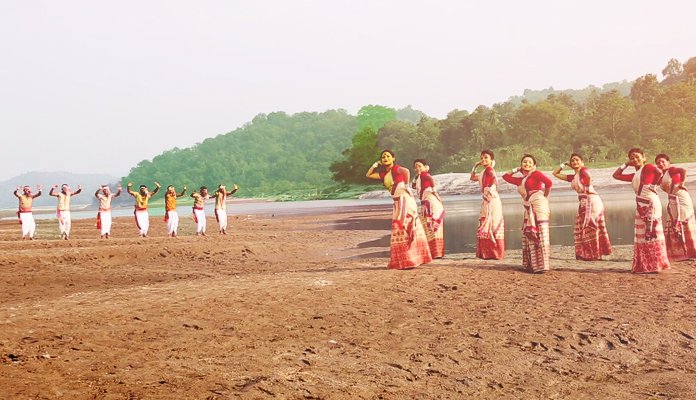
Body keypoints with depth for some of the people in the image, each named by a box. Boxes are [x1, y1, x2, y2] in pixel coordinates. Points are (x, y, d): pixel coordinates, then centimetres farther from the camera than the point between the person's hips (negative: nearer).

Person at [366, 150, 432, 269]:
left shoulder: (396, 169, -7)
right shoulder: (384, 174, 15)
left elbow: (406, 171, -20)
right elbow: (368, 175, 23)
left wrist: (406, 185, -9)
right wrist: (375, 164, 15)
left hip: (404, 200, -9)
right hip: (398, 202, 9)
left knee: (404, 228, -7)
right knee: (401, 229, 12)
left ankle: (409, 261, -4)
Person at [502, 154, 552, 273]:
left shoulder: (536, 173, 1)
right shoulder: (520, 180, 21)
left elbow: (548, 182, -13)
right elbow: (506, 176, 30)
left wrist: (545, 196, -4)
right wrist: (517, 169, 25)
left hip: (538, 205, -8)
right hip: (529, 209, 8)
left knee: (539, 235, -9)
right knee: (529, 235, 8)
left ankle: (542, 265, -10)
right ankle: (532, 264, 14)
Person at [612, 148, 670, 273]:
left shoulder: (648, 167, -1)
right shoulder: (634, 176, 19)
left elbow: (660, 172, -18)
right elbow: (616, 175, 24)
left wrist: (653, 184, -8)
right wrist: (626, 164, 20)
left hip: (651, 203, -8)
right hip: (641, 206, 8)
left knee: (651, 233, -9)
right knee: (641, 235, 9)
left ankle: (655, 264, -8)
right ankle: (644, 265, 15)